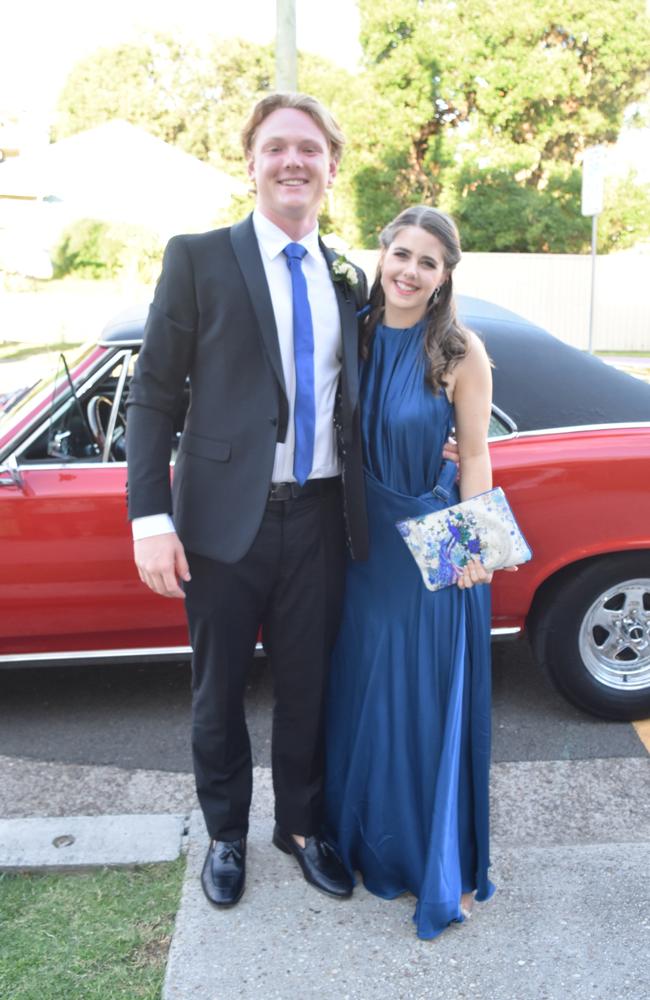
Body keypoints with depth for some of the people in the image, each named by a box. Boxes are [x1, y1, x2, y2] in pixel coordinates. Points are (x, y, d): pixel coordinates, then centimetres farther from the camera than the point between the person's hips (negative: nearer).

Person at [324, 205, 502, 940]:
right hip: (368, 541, 4)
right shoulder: (358, 336, -1)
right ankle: (372, 838, 39)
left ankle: (444, 865, 27)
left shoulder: (460, 351, -11)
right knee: (365, 691, 15)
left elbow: (475, 456, -7)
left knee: (434, 699, 6)